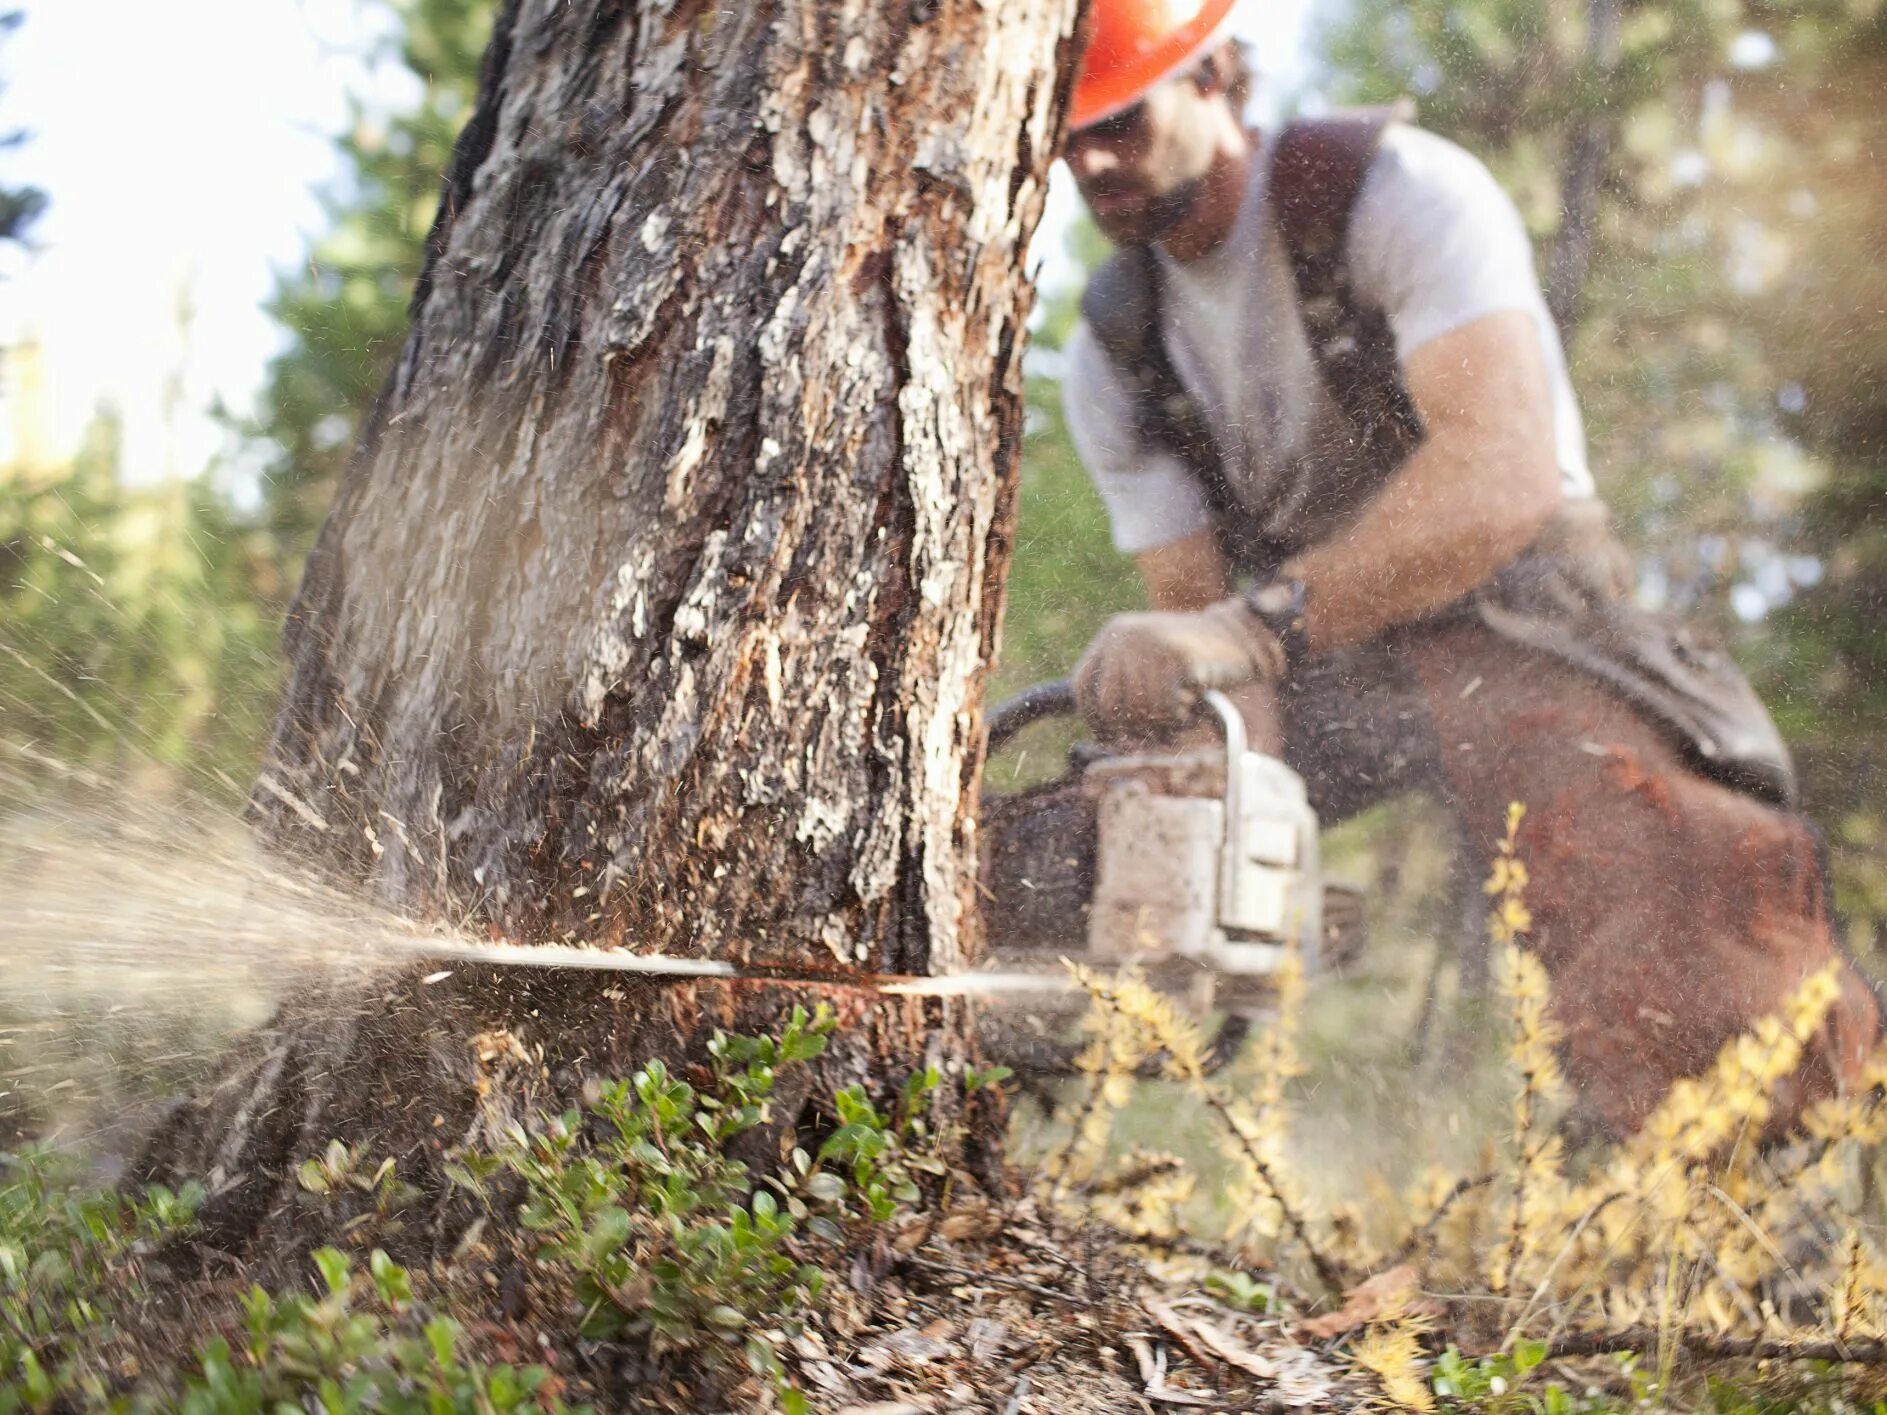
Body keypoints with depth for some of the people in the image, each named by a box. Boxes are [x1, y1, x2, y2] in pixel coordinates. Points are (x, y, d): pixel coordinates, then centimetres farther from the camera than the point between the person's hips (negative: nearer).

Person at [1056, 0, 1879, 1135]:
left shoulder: (1401, 189, -11)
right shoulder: (1114, 356, 7)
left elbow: (1505, 471, -27)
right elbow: (1196, 613, 1)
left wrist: (1261, 620, -39)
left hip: (1511, 626, -6)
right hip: (1321, 677, 6)